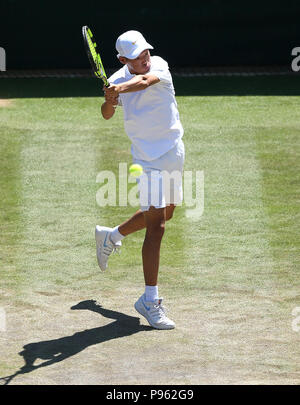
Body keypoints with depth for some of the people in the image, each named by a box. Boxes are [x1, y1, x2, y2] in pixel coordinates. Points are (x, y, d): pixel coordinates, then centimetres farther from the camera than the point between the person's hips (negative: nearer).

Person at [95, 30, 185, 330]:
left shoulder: (158, 66, -10)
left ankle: (111, 236, 46)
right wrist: (109, 102, -27)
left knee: (165, 212, 21)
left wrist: (121, 88, -52)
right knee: (156, 225, -13)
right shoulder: (117, 81, -7)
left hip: (175, 152, 4)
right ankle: (150, 301, -10)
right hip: (149, 158, -4)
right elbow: (107, 115, -4)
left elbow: (145, 81, -32)